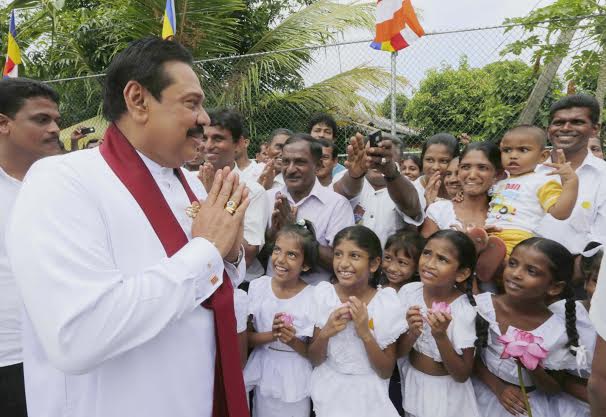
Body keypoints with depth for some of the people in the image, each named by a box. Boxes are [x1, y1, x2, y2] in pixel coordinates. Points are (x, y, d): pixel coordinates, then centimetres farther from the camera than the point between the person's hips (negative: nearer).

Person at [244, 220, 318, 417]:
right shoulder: (258, 286, -9)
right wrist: (271, 335, -22)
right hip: (264, 371, 3)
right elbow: (246, 338, -5)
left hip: (295, 378, -2)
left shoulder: (313, 297, -17)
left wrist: (292, 341, -26)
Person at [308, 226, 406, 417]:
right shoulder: (323, 294, -13)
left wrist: (365, 334, -25)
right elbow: (314, 360, -6)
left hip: (367, 394, -1)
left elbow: (386, 371, -11)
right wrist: (325, 333, -25)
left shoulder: (387, 302, -16)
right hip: (328, 391, 1)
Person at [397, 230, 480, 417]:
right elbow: (397, 352, -9)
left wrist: (440, 336, -33)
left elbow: (462, 375, -18)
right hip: (412, 381, 3)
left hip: (447, 391, -3)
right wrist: (412, 333, -29)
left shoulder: (464, 310, -24)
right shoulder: (408, 292, -16)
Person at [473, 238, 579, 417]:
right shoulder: (482, 304, -15)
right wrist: (498, 387, -11)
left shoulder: (558, 332, -16)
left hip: (528, 402, 0)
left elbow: (555, 388, -5)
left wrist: (532, 368, -22)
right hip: (484, 390, 0)